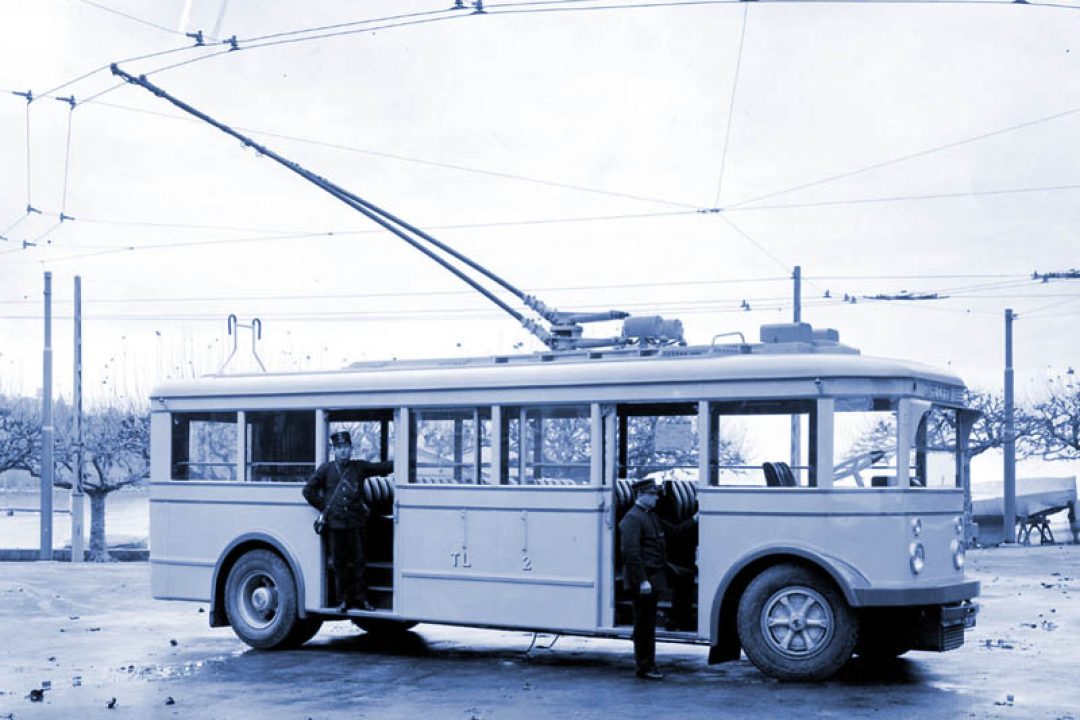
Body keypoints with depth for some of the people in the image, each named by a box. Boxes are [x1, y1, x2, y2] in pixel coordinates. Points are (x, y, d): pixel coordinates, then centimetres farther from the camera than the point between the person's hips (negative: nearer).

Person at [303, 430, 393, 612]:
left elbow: (384, 468, 7)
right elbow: (309, 490, 9)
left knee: (359, 561, 2)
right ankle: (343, 600, 12)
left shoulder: (360, 467, 10)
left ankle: (360, 598, 10)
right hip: (335, 523, -1)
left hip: (356, 523, 1)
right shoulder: (326, 469, 7)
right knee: (340, 563, 4)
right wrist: (324, 507, 4)